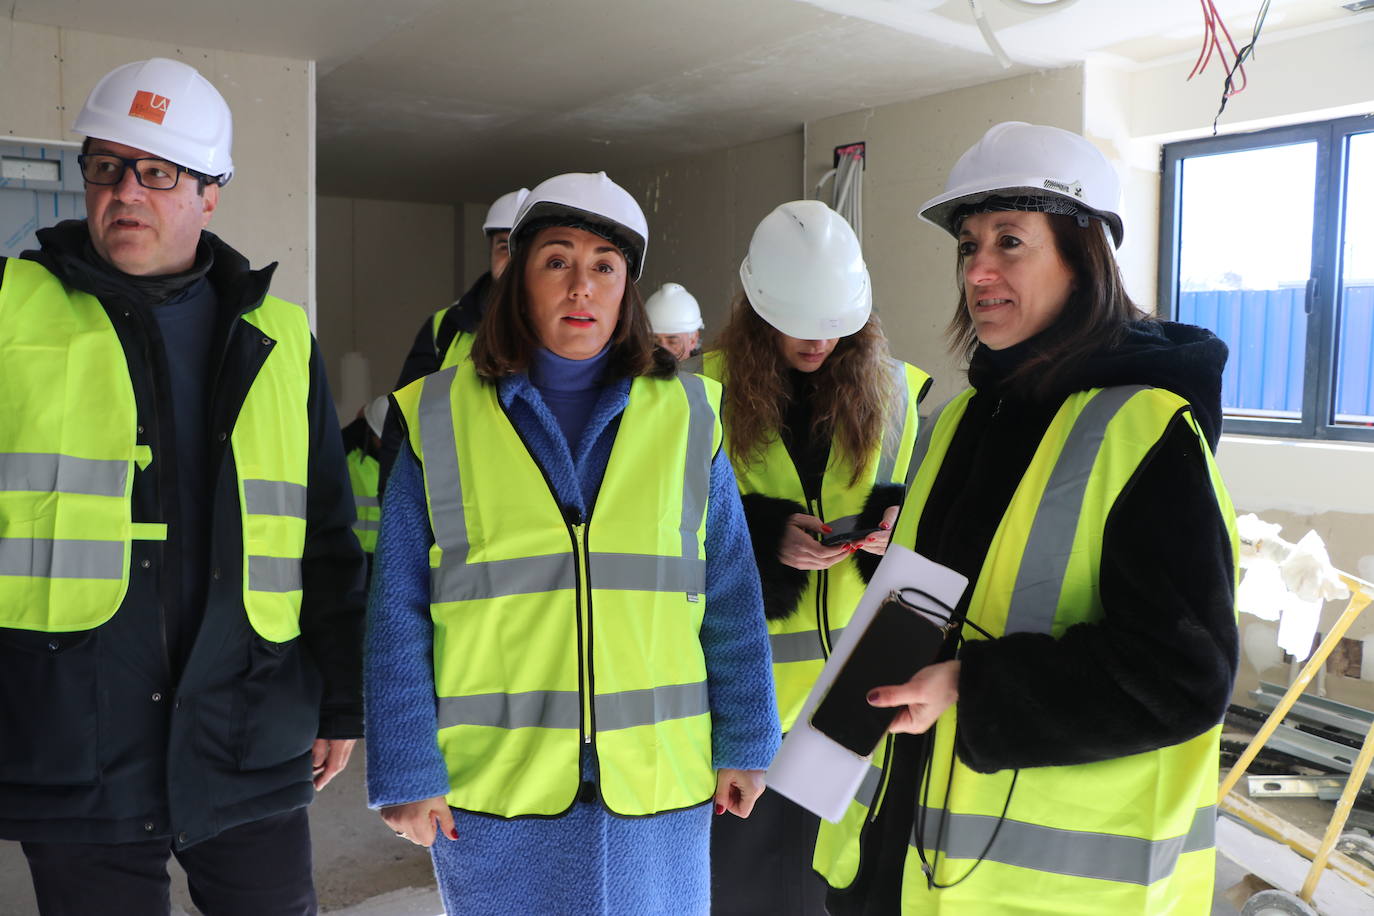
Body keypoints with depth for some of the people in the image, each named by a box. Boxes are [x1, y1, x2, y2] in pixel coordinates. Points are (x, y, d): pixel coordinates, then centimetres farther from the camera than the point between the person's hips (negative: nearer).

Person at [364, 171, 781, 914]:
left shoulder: (685, 417, 2)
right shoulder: (444, 420, -1)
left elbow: (731, 601, 4)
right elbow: (400, 614, -1)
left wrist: (744, 744, 3)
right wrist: (407, 772, -4)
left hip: (657, 788, 1)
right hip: (495, 793, -1)